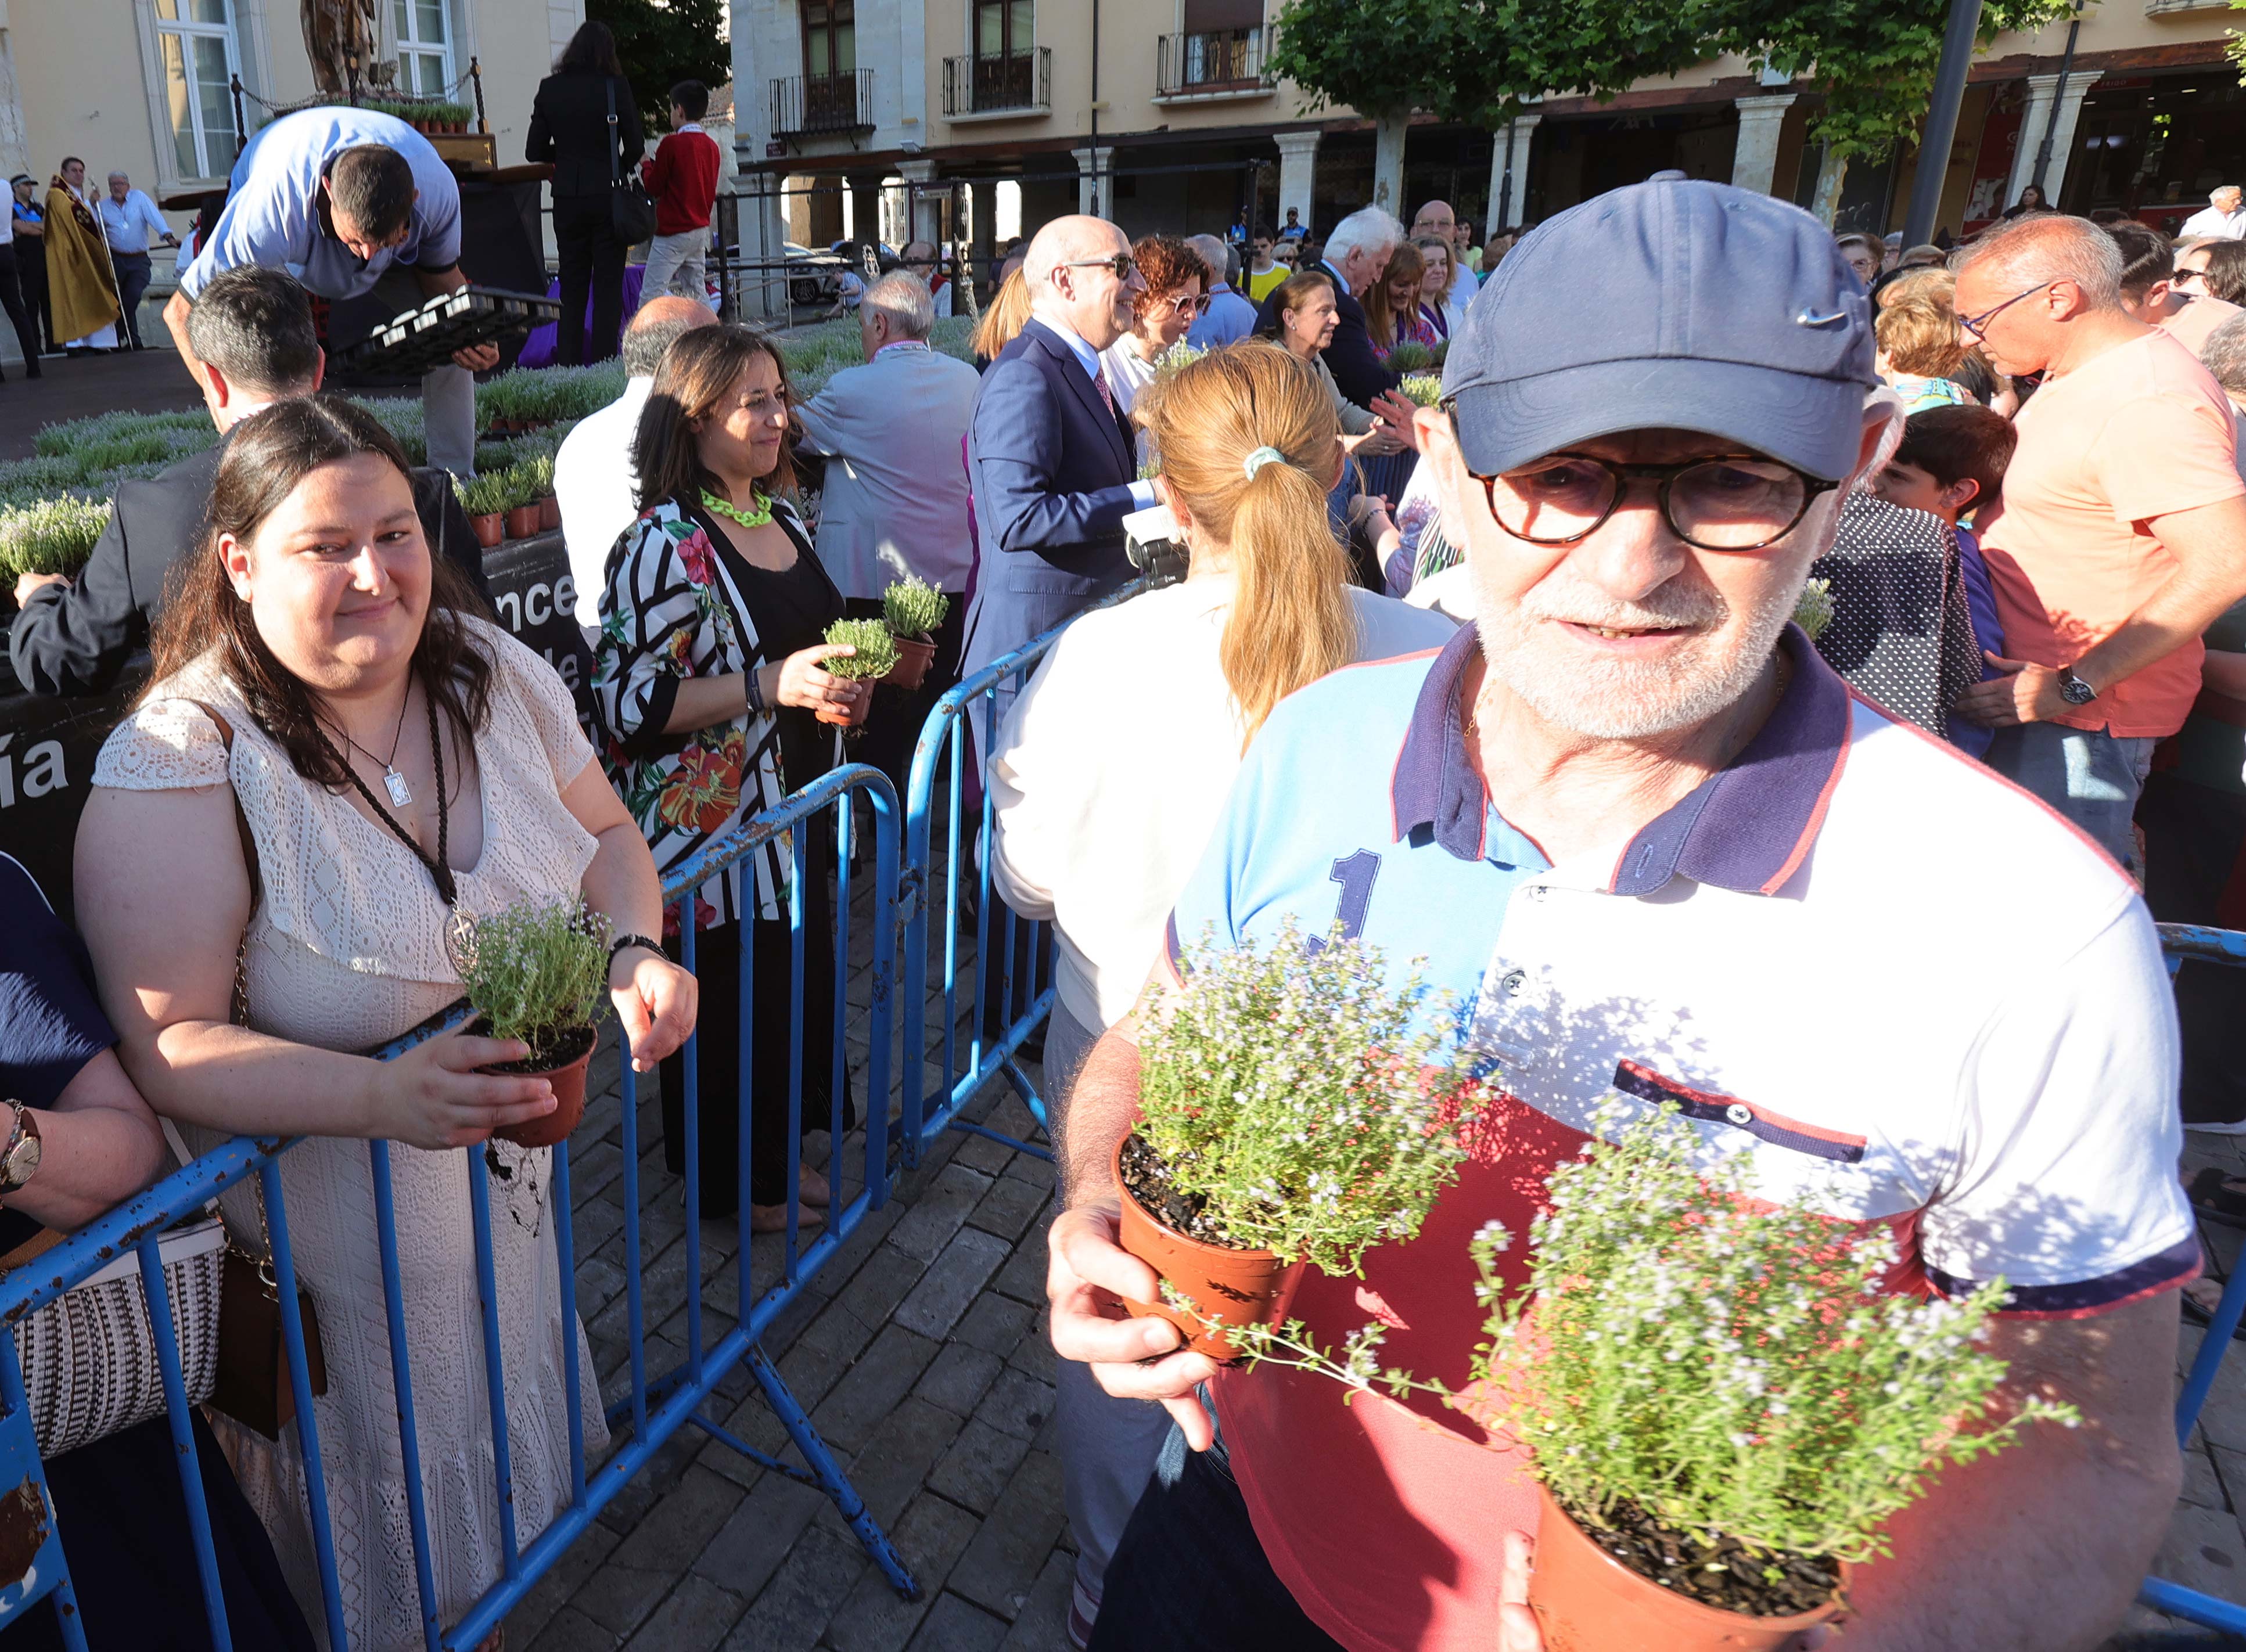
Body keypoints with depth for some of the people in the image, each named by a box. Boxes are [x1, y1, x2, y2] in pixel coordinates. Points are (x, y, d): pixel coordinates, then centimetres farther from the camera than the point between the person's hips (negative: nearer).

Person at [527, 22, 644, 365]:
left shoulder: (549, 89, 4)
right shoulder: (617, 86, -6)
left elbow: (534, 151, 5)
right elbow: (636, 146, -4)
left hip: (567, 198, 3)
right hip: (608, 195, -3)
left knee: (572, 287, 9)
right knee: (608, 286, 1)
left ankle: (568, 362, 8)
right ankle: (602, 361, -3)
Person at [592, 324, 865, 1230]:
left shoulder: (783, 519, 9)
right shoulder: (664, 548, -17)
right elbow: (627, 703, -21)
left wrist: (846, 678, 3)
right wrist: (771, 685, -27)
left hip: (795, 808, 8)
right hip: (714, 824, -8)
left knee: (798, 978, 17)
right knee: (730, 995, 7)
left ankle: (778, 1151, 39)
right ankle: (730, 1183, 30)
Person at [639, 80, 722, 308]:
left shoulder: (672, 144, -11)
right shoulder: (711, 145, 8)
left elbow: (654, 187, -5)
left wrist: (646, 164, 12)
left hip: (673, 232, -7)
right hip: (701, 230, 7)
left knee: (650, 296, -7)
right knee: (698, 294, 11)